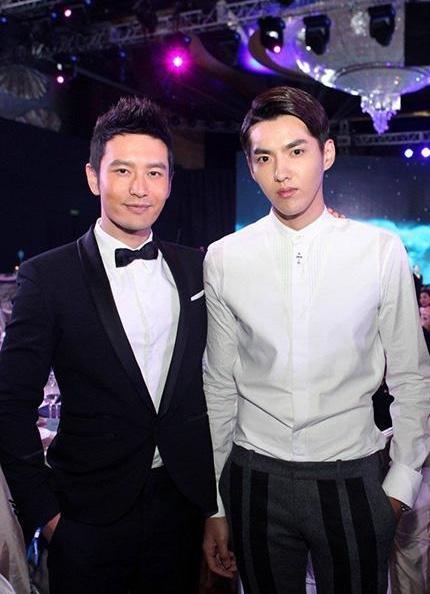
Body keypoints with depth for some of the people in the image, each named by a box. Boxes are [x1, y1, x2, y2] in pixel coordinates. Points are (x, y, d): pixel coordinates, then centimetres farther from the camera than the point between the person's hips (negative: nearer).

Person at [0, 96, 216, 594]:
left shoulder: (195, 267, 1)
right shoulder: (47, 276, -11)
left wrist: (214, 487, 5)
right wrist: (43, 510, -7)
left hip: (184, 503, 4)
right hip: (90, 516, -3)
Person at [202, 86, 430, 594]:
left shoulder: (382, 252, -5)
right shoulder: (223, 258, -3)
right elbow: (219, 387, 3)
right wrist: (213, 505, 7)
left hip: (353, 480, 0)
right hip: (256, 478, 1)